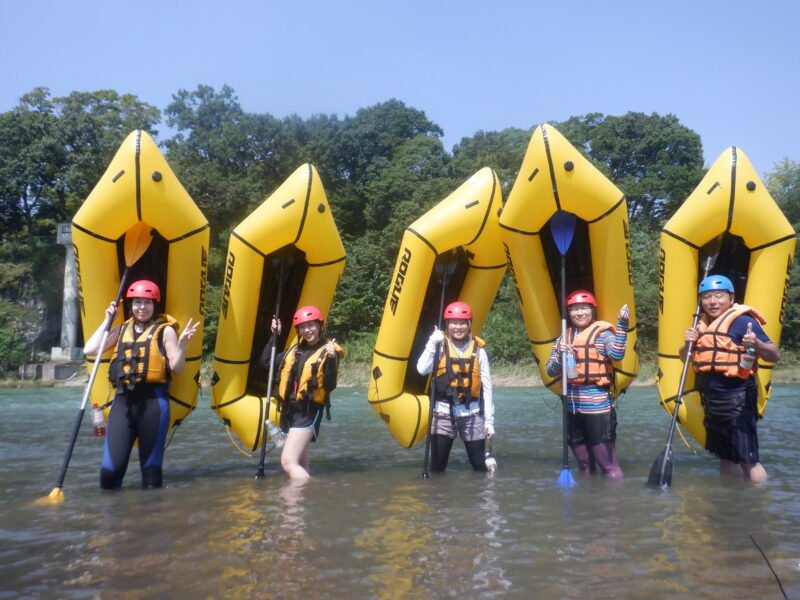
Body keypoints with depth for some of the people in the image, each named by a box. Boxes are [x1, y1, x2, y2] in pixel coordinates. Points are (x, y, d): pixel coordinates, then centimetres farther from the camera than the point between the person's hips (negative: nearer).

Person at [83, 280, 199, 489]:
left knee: (151, 468, 4)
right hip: (123, 401, 4)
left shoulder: (165, 330, 4)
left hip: (153, 401, -3)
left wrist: (182, 343, -17)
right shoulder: (121, 330, 17)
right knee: (110, 468, -2)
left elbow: (177, 367, -1)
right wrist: (107, 321, 9)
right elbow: (89, 350, 7)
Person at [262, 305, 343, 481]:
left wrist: (331, 360, -29)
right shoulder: (295, 350, 13)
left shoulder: (328, 351, -7)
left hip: (308, 412, -8)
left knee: (288, 462, -20)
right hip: (289, 411, 8)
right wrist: (274, 336, 13)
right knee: (301, 468, 14)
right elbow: (266, 362, 18)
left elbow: (330, 386, -16)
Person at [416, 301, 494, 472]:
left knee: (480, 465, 5)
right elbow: (422, 369, -15)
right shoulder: (440, 346, 0)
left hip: (471, 414, 1)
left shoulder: (478, 350, 2)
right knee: (437, 467, 2)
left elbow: (487, 387, 4)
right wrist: (432, 343, -18)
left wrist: (489, 420, 3)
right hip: (443, 413, 0)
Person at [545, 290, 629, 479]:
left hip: (597, 402, -5)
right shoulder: (563, 338, 14)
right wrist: (560, 355, -9)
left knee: (611, 472, -5)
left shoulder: (602, 333, -1)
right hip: (572, 404, 6)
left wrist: (622, 325, -23)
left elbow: (617, 354, -20)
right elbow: (550, 371, 9)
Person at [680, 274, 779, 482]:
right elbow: (685, 358, 18)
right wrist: (688, 343, -3)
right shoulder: (702, 324, 11)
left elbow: (775, 356, -16)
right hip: (712, 401, 8)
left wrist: (757, 344, -37)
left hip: (736, 400, -8)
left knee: (747, 459, -8)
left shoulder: (741, 320, -11)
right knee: (726, 458, 19)